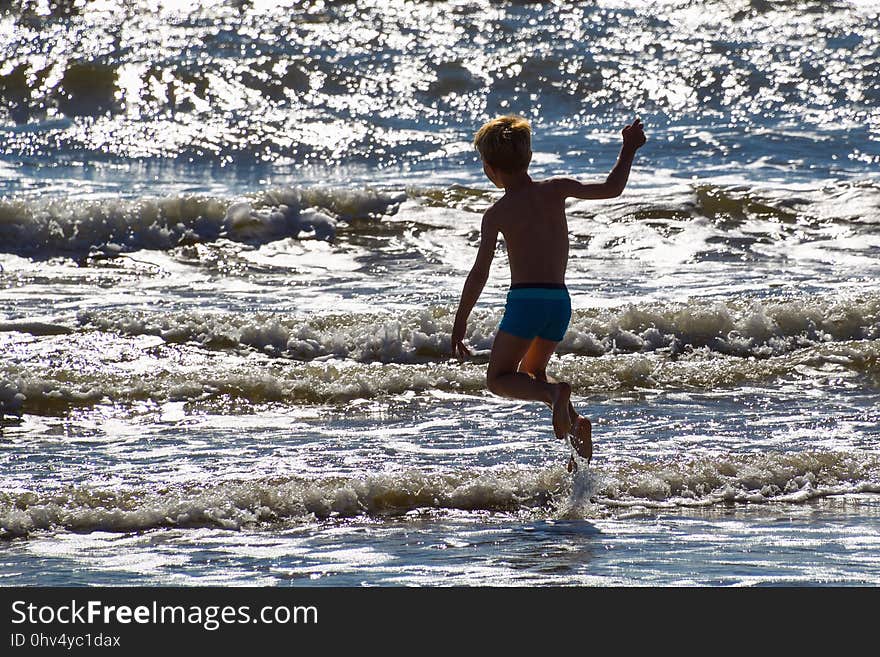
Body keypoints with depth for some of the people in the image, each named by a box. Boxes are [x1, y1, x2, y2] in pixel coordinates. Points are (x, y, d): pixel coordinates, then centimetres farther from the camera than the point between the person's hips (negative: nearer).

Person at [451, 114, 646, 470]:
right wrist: (629, 149, 20)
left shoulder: (497, 214, -4)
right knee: (532, 370, 26)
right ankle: (576, 422, 3)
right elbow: (611, 188, 6)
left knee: (499, 379, 5)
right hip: (561, 300, 5)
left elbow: (479, 273, -8)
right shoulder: (555, 190, 4)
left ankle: (555, 393, -25)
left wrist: (459, 325, -4)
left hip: (526, 300, -5)